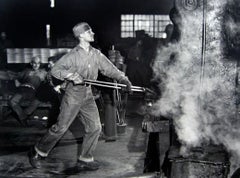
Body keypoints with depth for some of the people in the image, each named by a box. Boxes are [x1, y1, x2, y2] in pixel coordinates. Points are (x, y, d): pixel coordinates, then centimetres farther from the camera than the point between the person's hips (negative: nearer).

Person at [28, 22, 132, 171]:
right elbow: (55, 70, -14)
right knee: (61, 127, -2)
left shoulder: (96, 54, 5)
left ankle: (85, 160, 16)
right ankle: (38, 153, 16)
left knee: (95, 127, 2)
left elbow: (109, 68, 6)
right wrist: (72, 75, -27)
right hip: (73, 94, -6)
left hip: (88, 95, 6)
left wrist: (124, 79, -7)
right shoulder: (73, 55, -12)